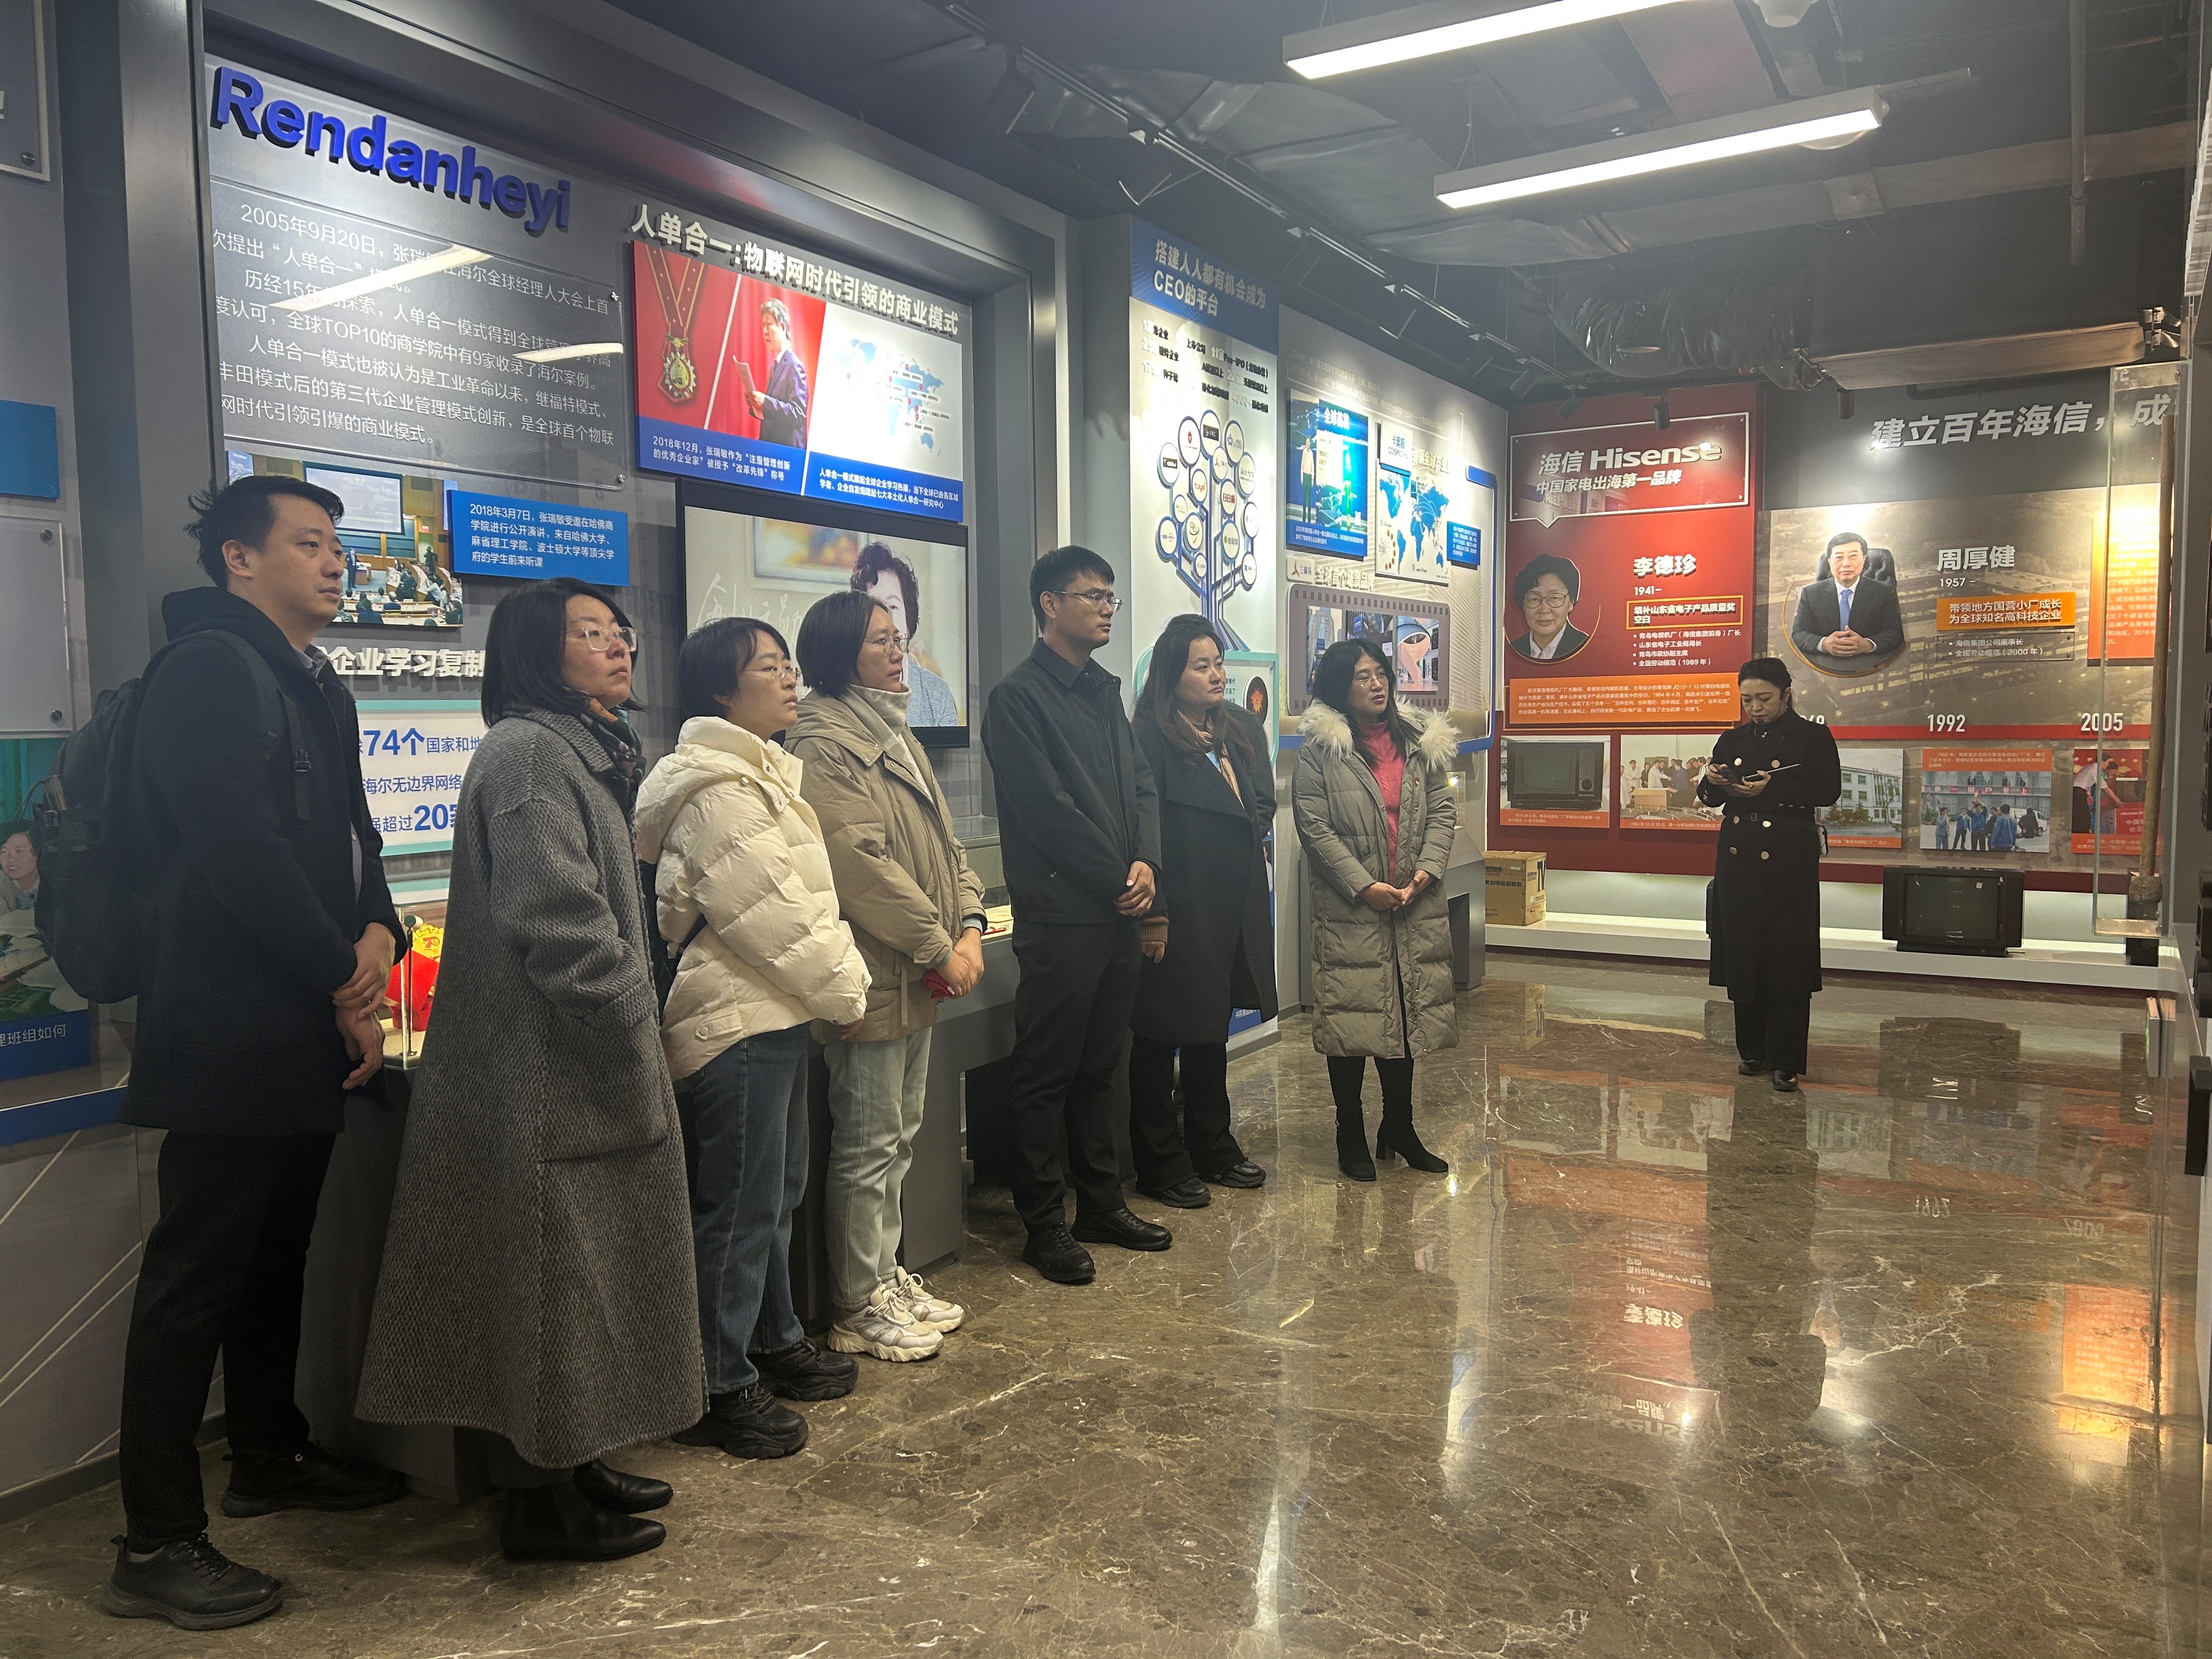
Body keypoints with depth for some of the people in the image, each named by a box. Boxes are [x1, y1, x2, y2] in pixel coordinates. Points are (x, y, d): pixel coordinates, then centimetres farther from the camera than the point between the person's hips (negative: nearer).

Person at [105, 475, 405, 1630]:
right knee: (195, 1270, -2)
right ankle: (155, 1545, 7)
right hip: (230, 1035, -9)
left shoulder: (318, 689, 17)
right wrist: (343, 985, -14)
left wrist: (378, 936, -4)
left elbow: (351, 837, 16)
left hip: (306, 1031, 9)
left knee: (278, 1252, 19)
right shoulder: (208, 667, -12)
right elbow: (239, 855, -21)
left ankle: (271, 1458, 35)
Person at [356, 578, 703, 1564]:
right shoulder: (527, 753, -15)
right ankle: (541, 1504, 12)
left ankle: (575, 1468, 30)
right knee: (549, 1271, -1)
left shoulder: (586, 752, 17)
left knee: (575, 1274, 17)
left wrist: (635, 1031, 16)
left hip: (576, 1068, 10)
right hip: (546, 1073, -10)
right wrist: (635, 1047, -16)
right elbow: (558, 925, -23)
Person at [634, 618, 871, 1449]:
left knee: (778, 1192, 21)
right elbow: (770, 913, -20)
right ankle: (719, 1389, 11)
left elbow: (810, 896, 17)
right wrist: (843, 992, -10)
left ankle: (775, 1343, 36)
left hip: (775, 1015, 11)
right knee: (739, 1208, -2)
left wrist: (844, 977, 5)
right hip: (737, 1023, -11)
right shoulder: (717, 792, -18)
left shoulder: (764, 774, 16)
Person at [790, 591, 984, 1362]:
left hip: (918, 978, 10)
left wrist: (969, 924, -2)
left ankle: (887, 1275, 31)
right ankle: (858, 1306, 14)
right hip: (871, 977, -9)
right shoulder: (824, 743, -15)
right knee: (869, 1145, 1)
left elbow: (943, 842, 13)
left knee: (900, 1134, 18)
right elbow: (861, 862, -22)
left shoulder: (896, 735, 16)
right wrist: (938, 948, -18)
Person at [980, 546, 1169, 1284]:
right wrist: (1117, 877, -11)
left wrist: (1146, 863, -4)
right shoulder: (1017, 697, -9)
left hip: (1118, 914, 8)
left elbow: (1140, 784, 13)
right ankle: (1044, 1224, 12)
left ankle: (1101, 1203, 27)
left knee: (1101, 1064, 16)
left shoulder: (1105, 690, 16)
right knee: (1047, 1072, 2)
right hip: (1061, 915, -8)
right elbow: (1048, 808, -15)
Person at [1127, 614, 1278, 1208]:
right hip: (1179, 908, -8)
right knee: (1161, 1034, 4)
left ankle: (1212, 1148, 32)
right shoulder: (1151, 736, -13)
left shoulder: (1243, 731, 11)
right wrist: (1154, 913, -21)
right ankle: (1160, 1163, 15)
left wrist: (1252, 834, -2)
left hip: (1235, 908, 8)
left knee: (1212, 1031, 19)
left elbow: (1263, 805, 19)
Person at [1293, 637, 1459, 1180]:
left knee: (1408, 1016, 11)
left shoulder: (1421, 742, 10)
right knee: (1352, 1018, 1)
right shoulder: (1320, 750, -5)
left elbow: (1443, 812, 8)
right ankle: (1351, 1136, 15)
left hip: (1415, 909, 5)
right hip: (1350, 909, -4)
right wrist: (1365, 887, -15)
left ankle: (1400, 1129, 26)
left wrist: (1425, 872, -8)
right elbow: (1314, 827, -10)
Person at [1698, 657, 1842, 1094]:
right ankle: (1753, 1050, 18)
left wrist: (1772, 788, -20)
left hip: (1789, 861, -4)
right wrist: (1713, 781, -10)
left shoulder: (1813, 737, 0)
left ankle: (1787, 1061, 2)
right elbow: (1709, 797, 13)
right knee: (1743, 956, 6)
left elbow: (1828, 791, -10)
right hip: (1739, 858, 4)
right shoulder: (1733, 740, 12)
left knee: (1787, 960, -4)